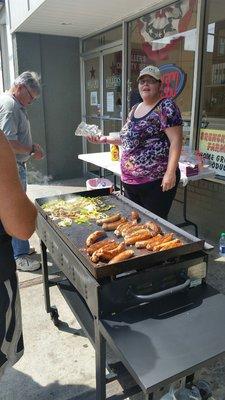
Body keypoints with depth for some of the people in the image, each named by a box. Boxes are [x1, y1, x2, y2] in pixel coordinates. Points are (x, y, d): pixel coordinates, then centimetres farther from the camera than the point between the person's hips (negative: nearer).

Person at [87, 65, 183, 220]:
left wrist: (170, 173, -23)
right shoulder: (135, 108, 14)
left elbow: (176, 140, -16)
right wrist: (105, 139, 14)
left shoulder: (166, 106, -9)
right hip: (130, 181, 8)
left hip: (156, 182, -7)